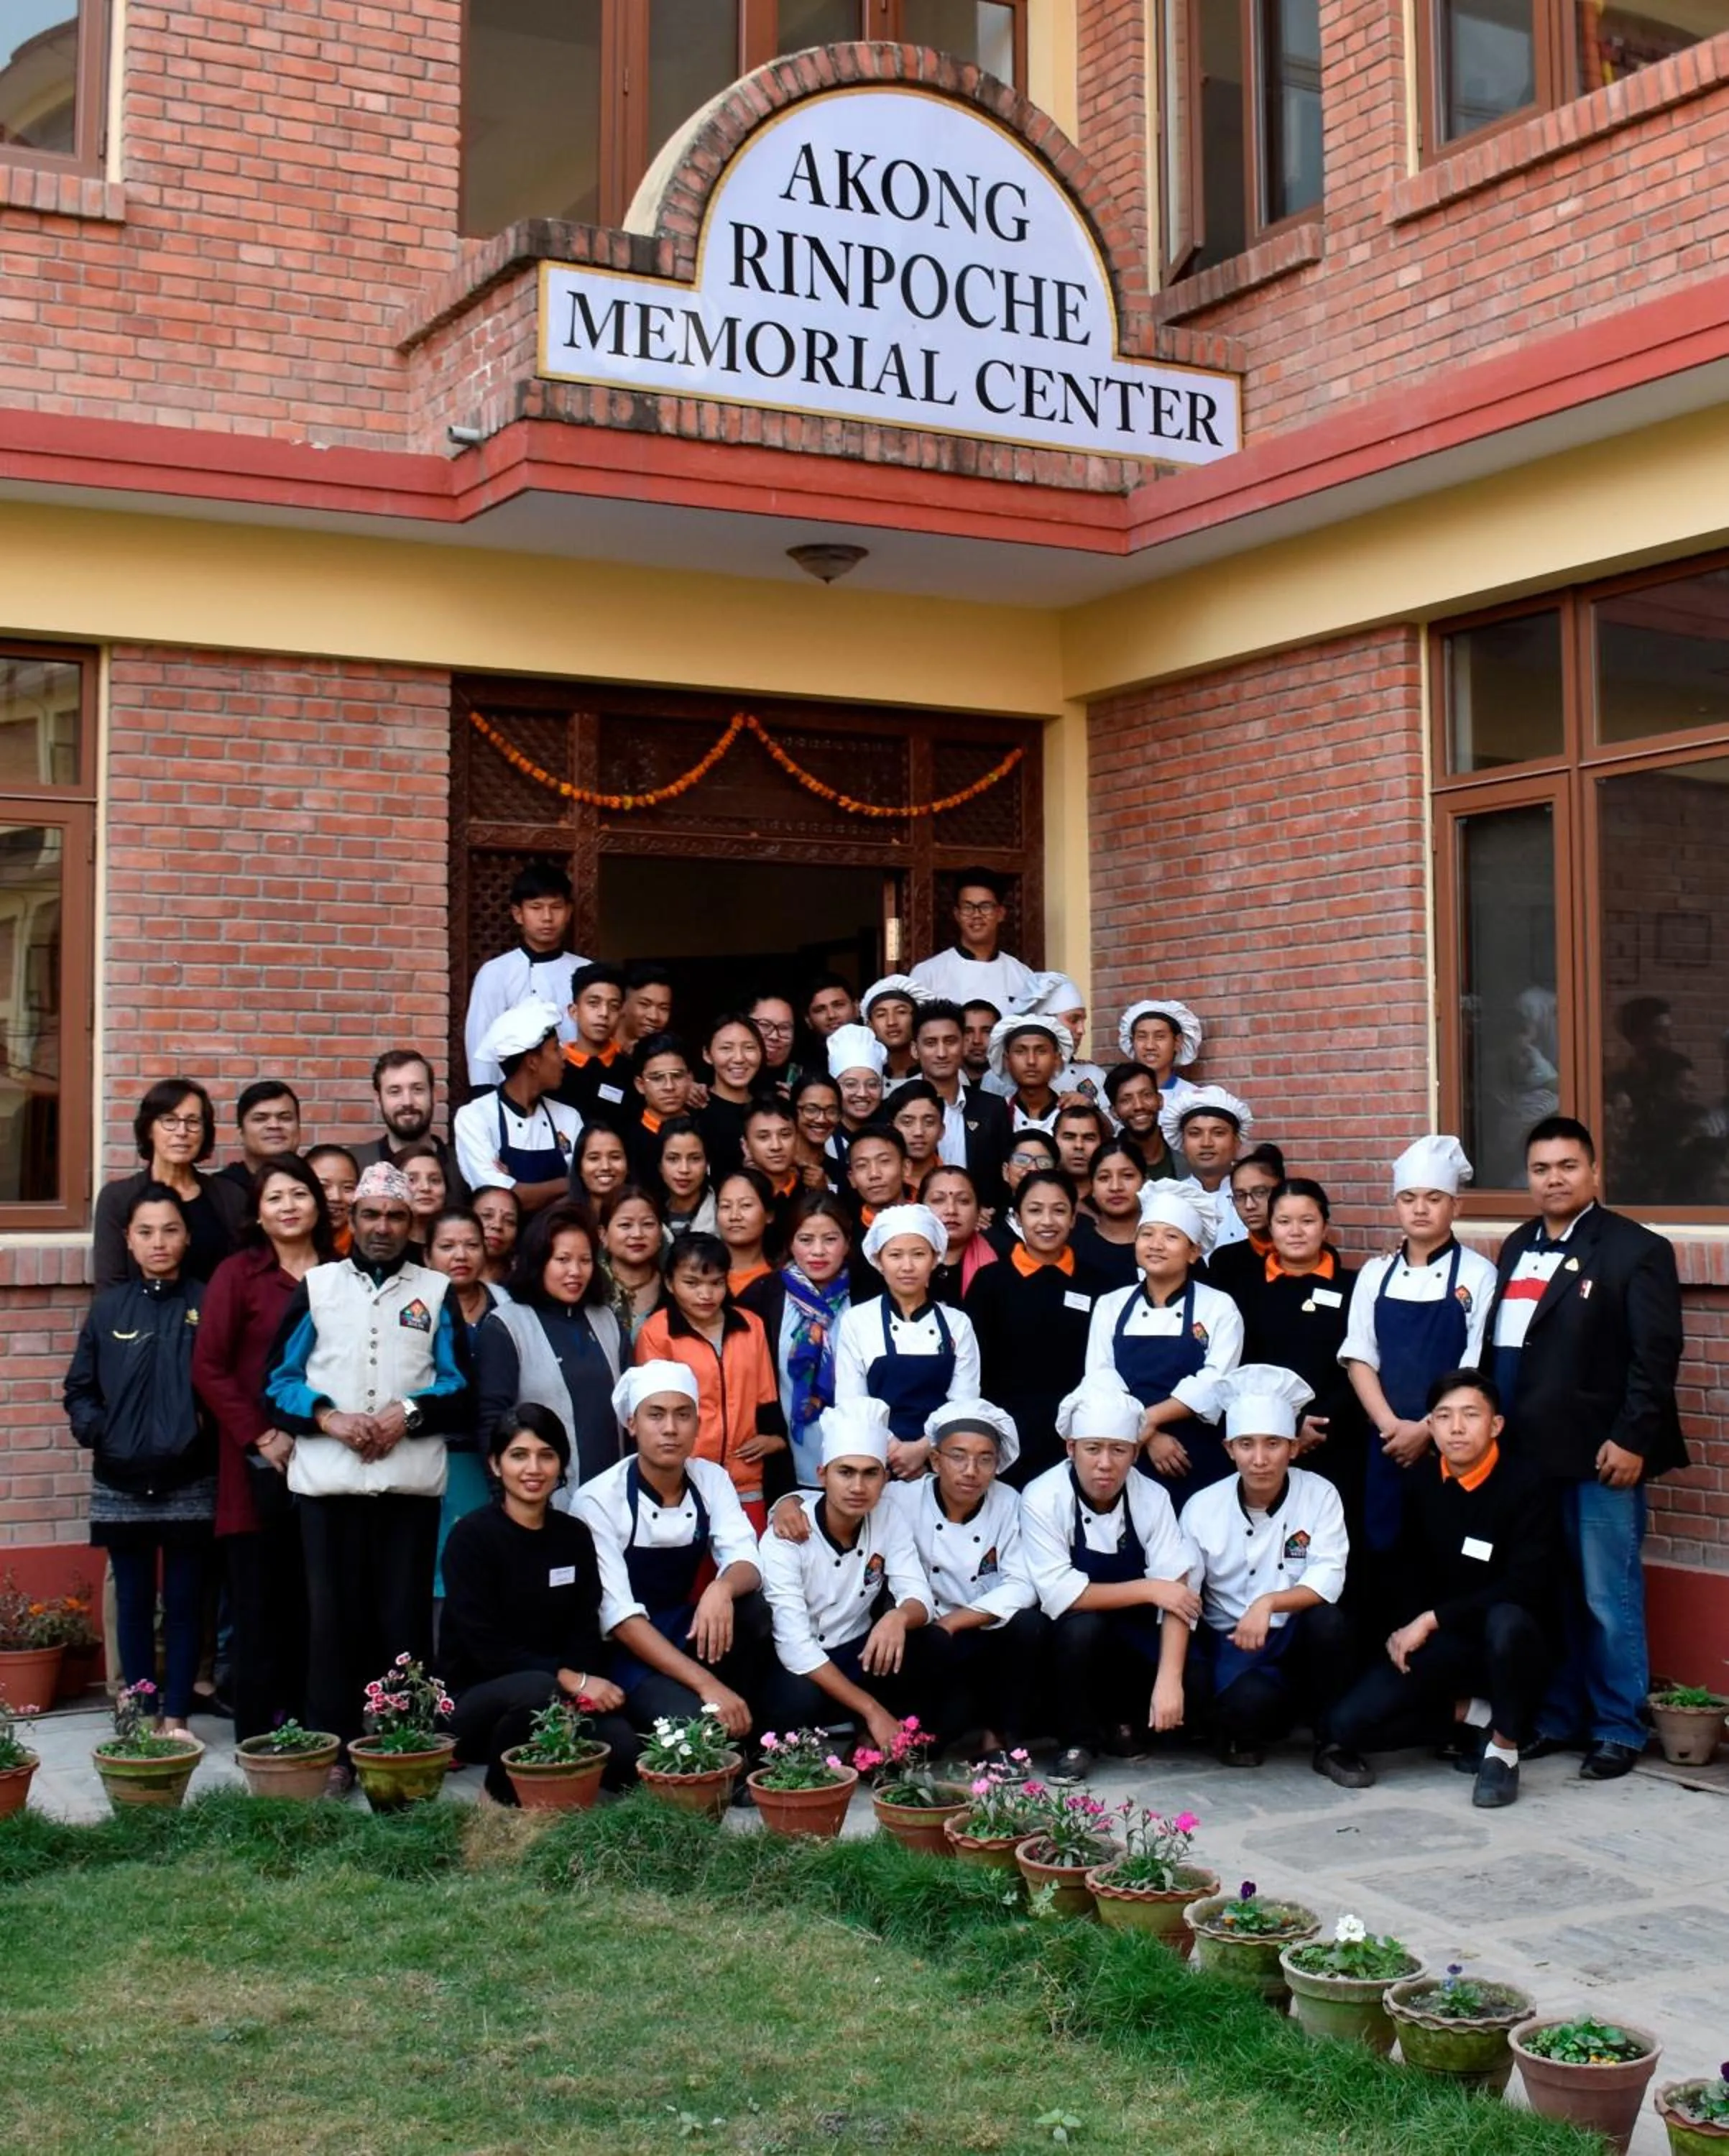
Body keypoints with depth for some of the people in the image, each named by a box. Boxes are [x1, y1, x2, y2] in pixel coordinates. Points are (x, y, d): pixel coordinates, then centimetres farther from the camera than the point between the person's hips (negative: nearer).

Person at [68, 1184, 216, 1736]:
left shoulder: (207, 1304, -2)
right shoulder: (108, 1308, 4)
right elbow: (79, 1389, 7)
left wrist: (207, 1427, -15)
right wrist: (97, 1432, -9)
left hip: (189, 1483, -2)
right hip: (122, 1484, 2)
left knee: (185, 1603, 5)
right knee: (133, 1603, 10)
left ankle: (176, 1716, 15)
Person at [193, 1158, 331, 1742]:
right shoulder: (238, 1274, 2)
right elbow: (208, 1366, -3)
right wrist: (260, 1436, -9)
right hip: (259, 1465, -2)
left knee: (315, 1600, 6)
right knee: (259, 1597, 2)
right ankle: (257, 1734, 10)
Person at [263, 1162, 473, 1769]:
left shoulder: (437, 1293, 12)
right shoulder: (315, 1286, 13)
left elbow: (462, 1389, 7)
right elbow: (278, 1380, 7)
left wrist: (409, 1413, -10)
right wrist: (329, 1418, -9)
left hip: (412, 1481, 0)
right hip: (328, 1479, 0)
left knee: (406, 1616, 0)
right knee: (333, 1615, 2)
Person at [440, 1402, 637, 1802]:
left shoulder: (575, 1535, 6)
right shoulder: (472, 1536, -8)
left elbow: (586, 1634, 4)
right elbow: (486, 1647, -14)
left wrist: (587, 1688, -18)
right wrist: (571, 1680, -22)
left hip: (559, 1695, 4)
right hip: (477, 1700, -4)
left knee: (623, 1750, -25)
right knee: (538, 1688, -37)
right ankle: (502, 1793, -9)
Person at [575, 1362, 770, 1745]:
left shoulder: (711, 1479, -2)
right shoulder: (598, 1499, -17)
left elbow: (748, 1565, -11)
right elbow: (618, 1615, -22)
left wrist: (722, 1588, -38)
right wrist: (706, 1683, -32)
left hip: (688, 1634, 5)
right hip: (628, 1651, -5)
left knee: (755, 1611, -25)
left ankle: (744, 1734, -7)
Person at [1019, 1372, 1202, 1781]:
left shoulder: (1152, 1498, -11)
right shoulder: (1043, 1499, -19)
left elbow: (1176, 1593, -18)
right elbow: (1059, 1595, -24)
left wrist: (1169, 1680, -30)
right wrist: (1148, 1590, -23)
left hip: (1132, 1642, 3)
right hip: (1069, 1639, -3)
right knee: (1083, 1624, -34)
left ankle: (1121, 1722, 11)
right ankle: (1077, 1741, -11)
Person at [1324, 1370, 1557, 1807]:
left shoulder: (1525, 1485, -15)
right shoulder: (1420, 1482, 1)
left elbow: (1525, 1587, -23)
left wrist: (1434, 1619, -23)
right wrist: (1408, 1627, -5)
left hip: (1509, 1640, -4)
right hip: (1441, 1645, 4)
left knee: (1505, 1621, -41)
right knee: (1346, 1723, -17)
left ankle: (1504, 1747, -15)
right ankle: (1476, 1716, 3)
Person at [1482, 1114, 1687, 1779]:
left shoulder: (1636, 1250, -4)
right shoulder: (1516, 1248, 16)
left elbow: (1655, 1355, -9)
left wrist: (1631, 1439, -15)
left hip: (1599, 1456, -6)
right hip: (1527, 1455, 6)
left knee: (1608, 1599, 1)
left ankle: (1618, 1730, 12)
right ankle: (1557, 1717, 22)